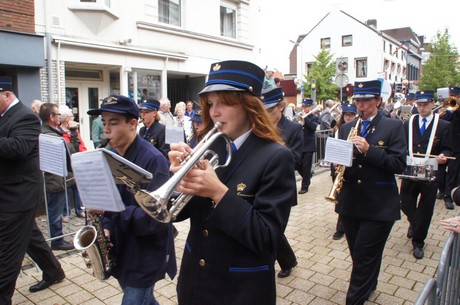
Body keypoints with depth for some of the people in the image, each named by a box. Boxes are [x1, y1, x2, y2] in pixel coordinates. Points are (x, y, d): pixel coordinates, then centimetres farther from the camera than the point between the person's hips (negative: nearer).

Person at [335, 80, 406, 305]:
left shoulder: (393, 127, -3)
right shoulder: (346, 128, 10)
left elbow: (399, 164, -12)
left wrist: (369, 150, -23)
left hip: (379, 205, -4)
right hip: (350, 203, 5)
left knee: (364, 256, -2)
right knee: (358, 254, 18)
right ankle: (368, 285, 43)